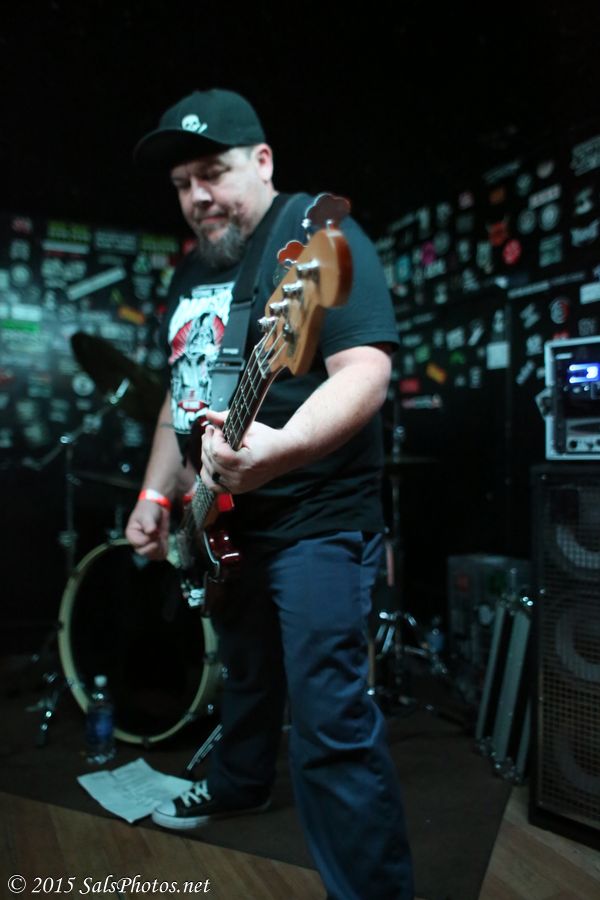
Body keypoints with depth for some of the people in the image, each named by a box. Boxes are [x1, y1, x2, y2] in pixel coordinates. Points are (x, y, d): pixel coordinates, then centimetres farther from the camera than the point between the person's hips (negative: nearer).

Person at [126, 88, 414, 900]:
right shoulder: (192, 270, 12)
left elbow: (365, 371, -25)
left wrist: (279, 448, -41)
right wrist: (158, 493, 9)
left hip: (316, 522, -8)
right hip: (227, 521, 8)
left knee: (331, 720, -8)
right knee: (247, 674, 27)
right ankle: (239, 784, 51)